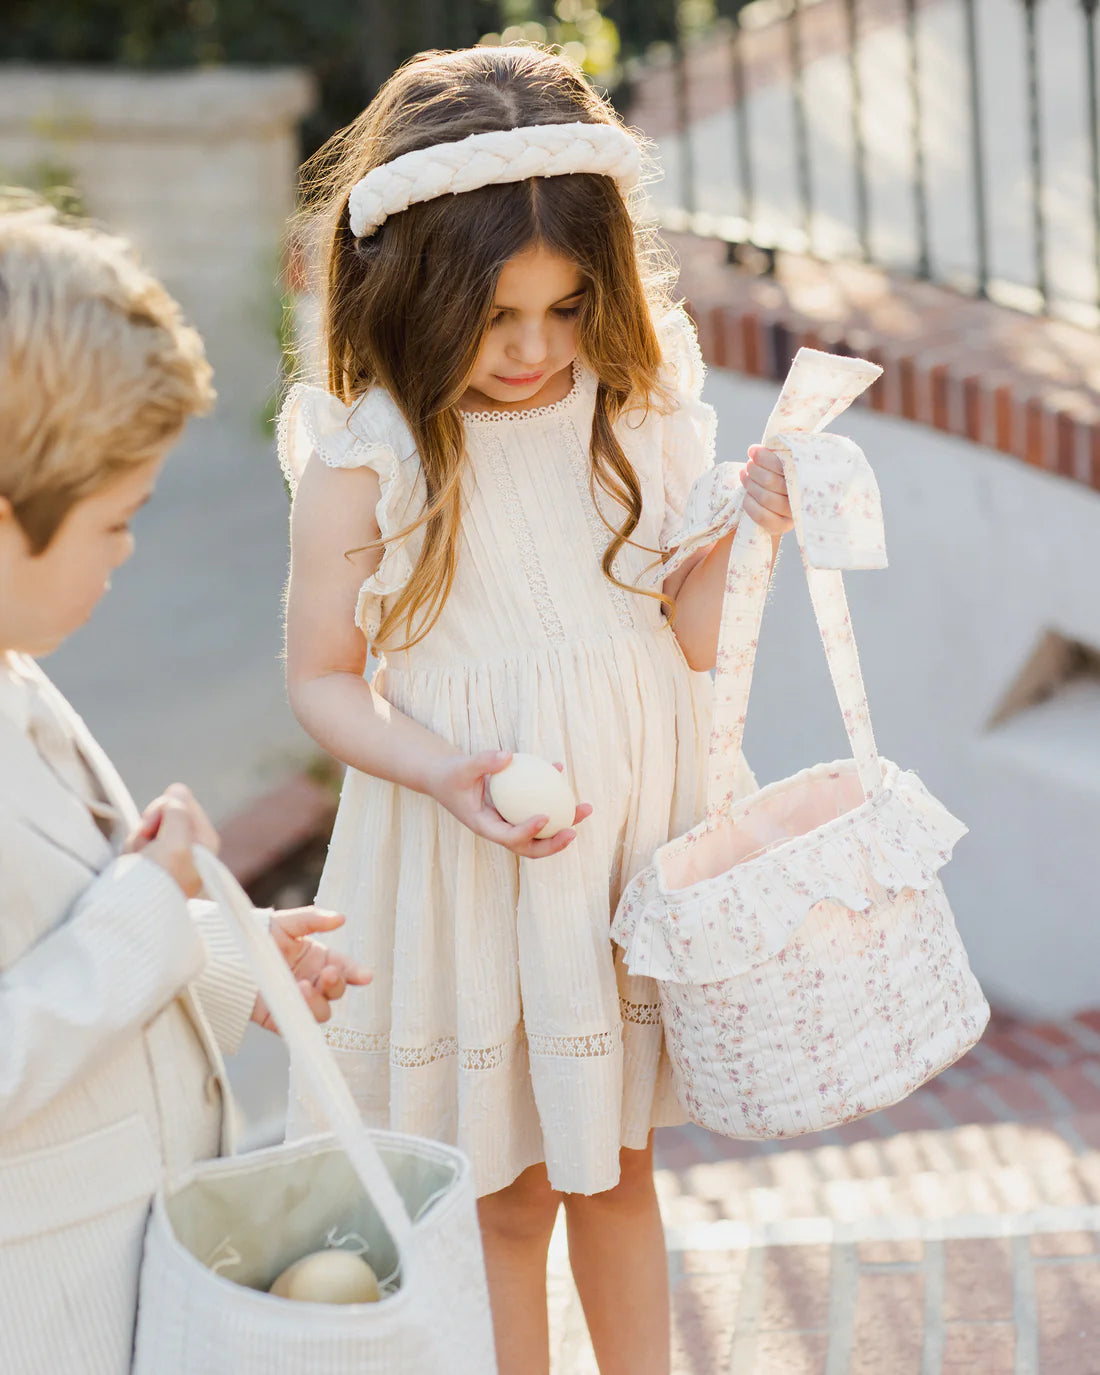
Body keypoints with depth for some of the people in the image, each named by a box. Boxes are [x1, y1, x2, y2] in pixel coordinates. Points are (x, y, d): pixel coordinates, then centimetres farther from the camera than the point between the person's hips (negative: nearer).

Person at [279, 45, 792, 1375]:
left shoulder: (639, 415, -5)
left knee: (616, 1166, 19)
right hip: (471, 856, -3)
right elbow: (322, 678, -7)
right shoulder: (366, 459, -15)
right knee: (506, 1195, 12)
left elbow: (687, 644, 2)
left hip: (630, 835, 3)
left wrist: (736, 541, -17)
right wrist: (448, 772, -22)